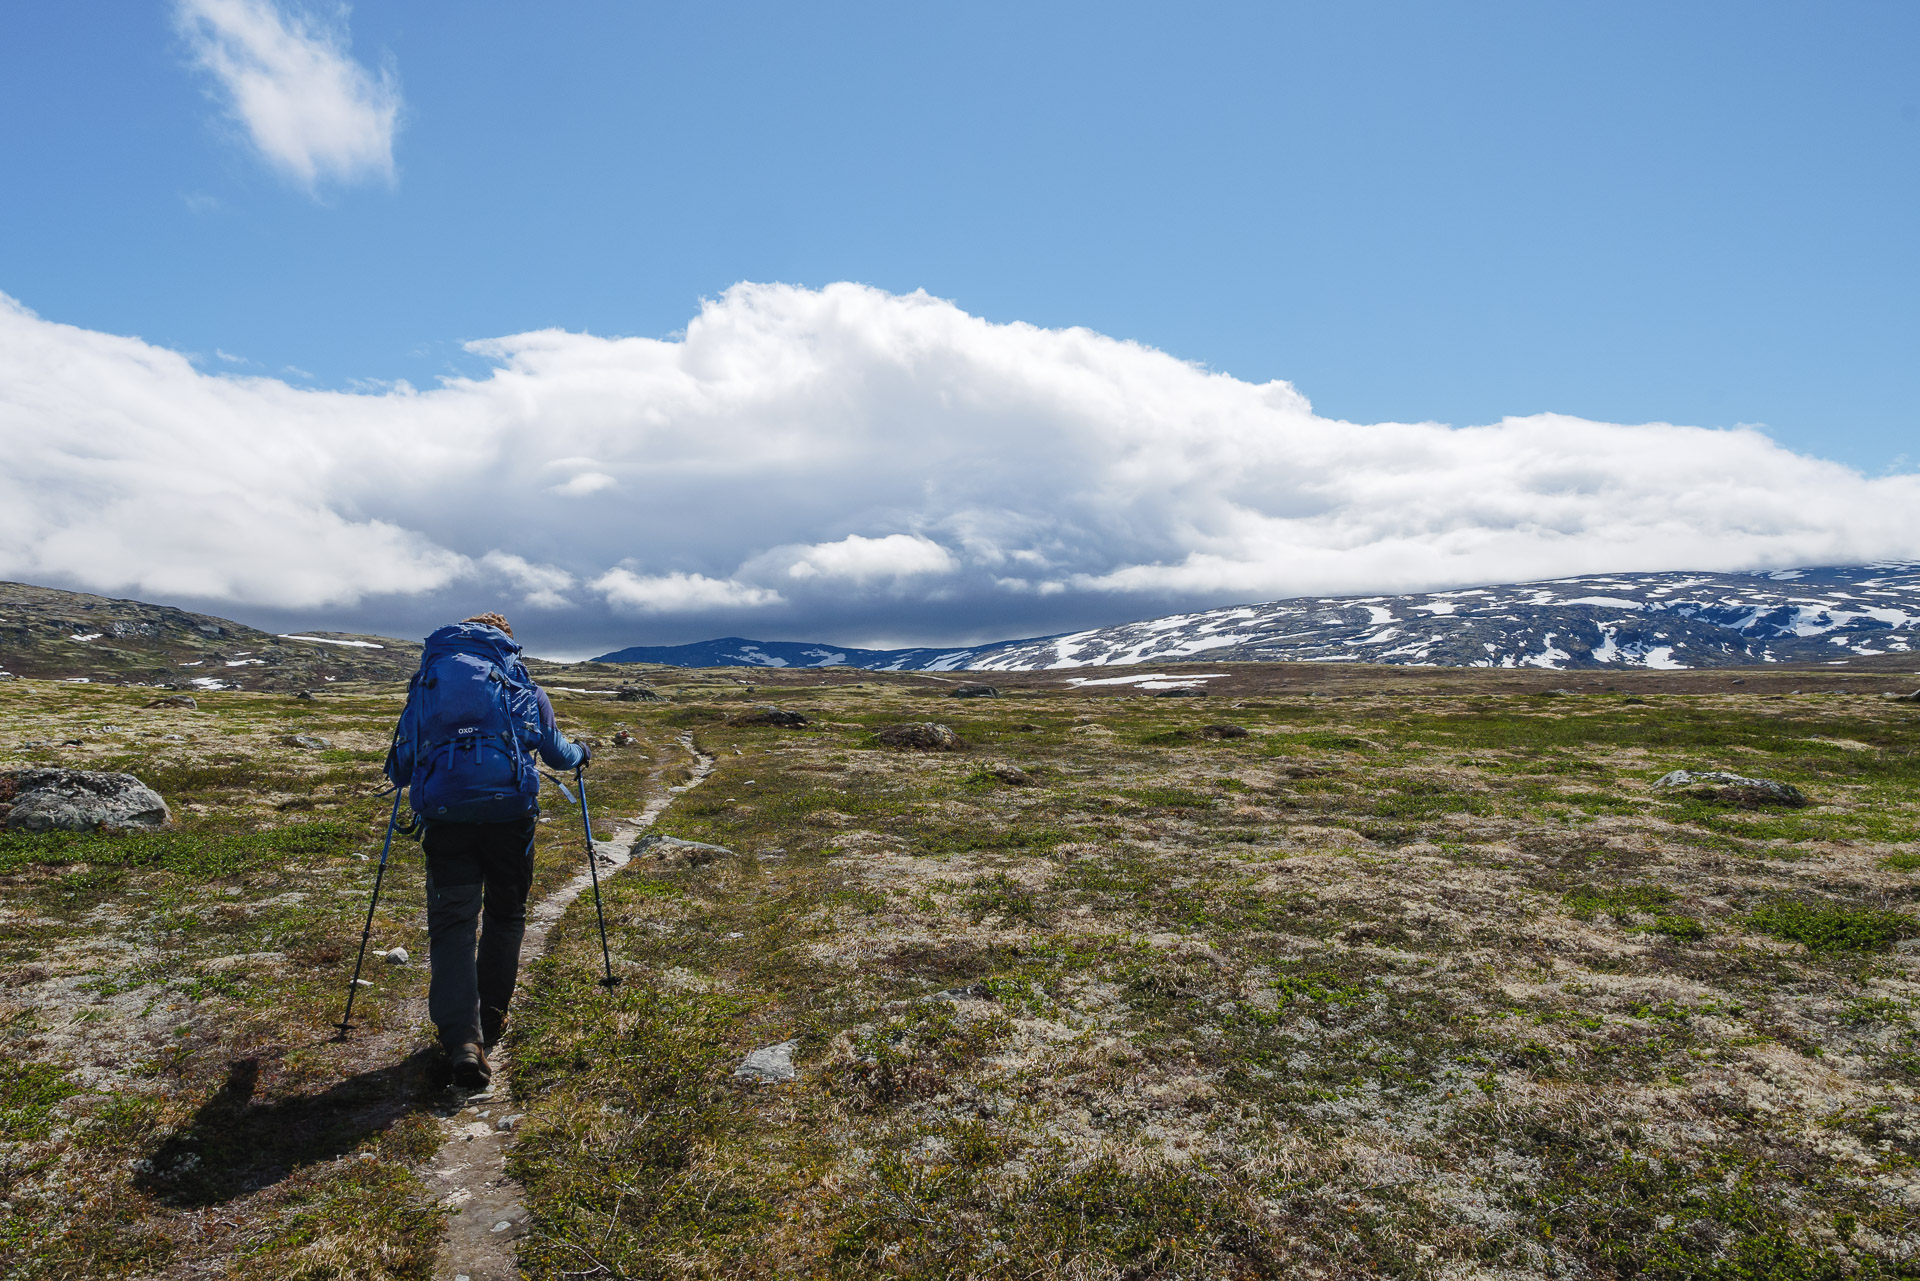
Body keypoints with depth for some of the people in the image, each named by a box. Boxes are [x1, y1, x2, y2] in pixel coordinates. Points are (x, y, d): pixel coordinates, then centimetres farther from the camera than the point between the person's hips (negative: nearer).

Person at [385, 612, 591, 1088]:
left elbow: (405, 752, 23)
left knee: (451, 920, 3)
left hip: (445, 811, 1)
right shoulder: (518, 678, 15)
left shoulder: (430, 671, 19)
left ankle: (461, 1037, -11)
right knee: (505, 915, 17)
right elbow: (555, 751, 22)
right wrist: (581, 753, 44)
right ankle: (491, 1021, 27)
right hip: (509, 806, 0)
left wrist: (404, 779, 46)